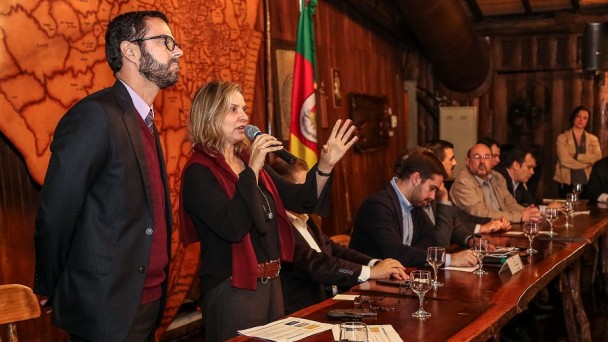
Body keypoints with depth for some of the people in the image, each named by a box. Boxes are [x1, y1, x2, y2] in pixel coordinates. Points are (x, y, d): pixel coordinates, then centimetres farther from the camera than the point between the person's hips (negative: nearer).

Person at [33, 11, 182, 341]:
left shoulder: (145, 122, 11)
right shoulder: (95, 115, -17)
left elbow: (149, 217, 10)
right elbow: (54, 216, -15)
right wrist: (50, 291, -4)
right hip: (106, 312, -8)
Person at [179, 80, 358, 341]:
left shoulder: (249, 160, 9)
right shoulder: (199, 172, -13)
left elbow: (299, 200, 8)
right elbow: (232, 228, -27)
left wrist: (325, 165, -8)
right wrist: (252, 170, -25)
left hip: (271, 283, 8)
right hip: (232, 291, -8)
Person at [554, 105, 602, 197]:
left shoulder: (593, 139, 10)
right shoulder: (562, 138, 1)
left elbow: (598, 158, -7)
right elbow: (564, 160, -12)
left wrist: (576, 156, -12)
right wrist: (587, 162, -7)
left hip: (587, 183, 2)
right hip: (567, 183, -2)